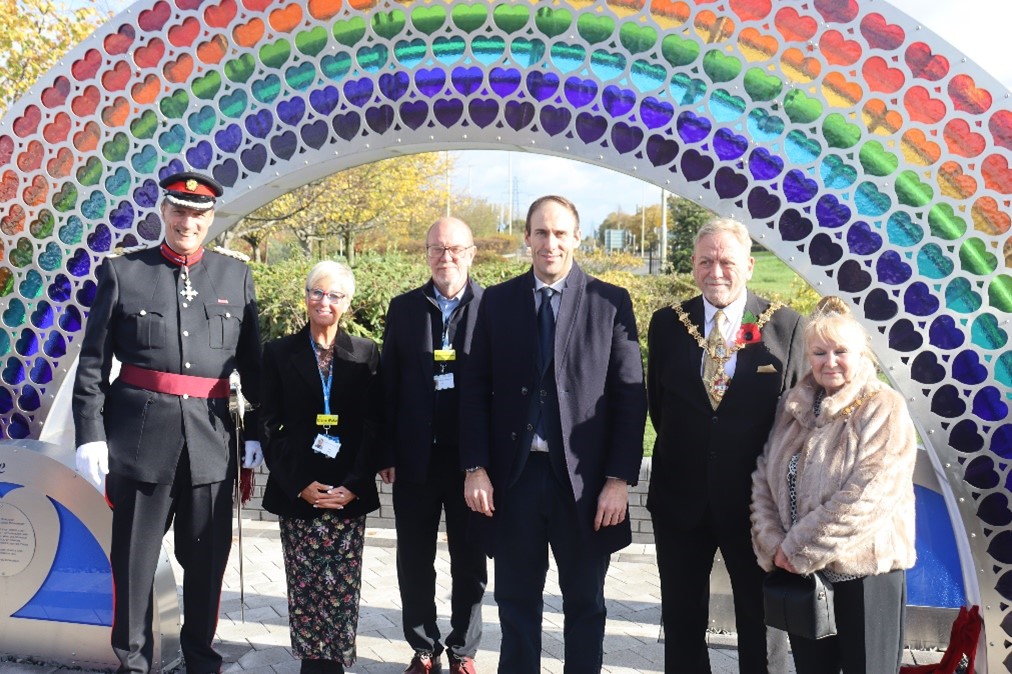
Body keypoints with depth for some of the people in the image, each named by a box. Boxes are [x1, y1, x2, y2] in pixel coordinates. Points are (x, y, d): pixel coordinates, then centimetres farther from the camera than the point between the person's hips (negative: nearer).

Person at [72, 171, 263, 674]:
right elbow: (92, 363, 2)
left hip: (211, 437, 2)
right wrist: (90, 434, -5)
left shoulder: (236, 277, 8)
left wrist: (257, 431, 6)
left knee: (207, 556, 10)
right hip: (140, 433, -1)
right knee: (134, 556, 8)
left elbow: (253, 364, 10)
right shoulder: (122, 273, 4)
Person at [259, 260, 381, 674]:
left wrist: (354, 486, -8)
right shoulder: (279, 353, 5)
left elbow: (374, 426, 2)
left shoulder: (366, 354, 5)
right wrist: (300, 485, -8)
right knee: (305, 590, 1)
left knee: (342, 591, 0)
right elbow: (269, 426, 2)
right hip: (296, 494, 0)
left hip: (349, 495, 0)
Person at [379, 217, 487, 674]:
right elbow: (388, 384, 4)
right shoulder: (403, 308, 4)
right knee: (414, 564, 11)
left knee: (470, 564, 11)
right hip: (415, 460, 2)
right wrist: (386, 454, 0)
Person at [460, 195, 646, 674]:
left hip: (584, 479, -1)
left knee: (585, 604, 14)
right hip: (514, 475, 2)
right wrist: (475, 468, -4)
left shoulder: (611, 303, -2)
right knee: (516, 603, 14)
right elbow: (475, 389, 4)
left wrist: (619, 479, -8)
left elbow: (630, 396, -3)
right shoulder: (497, 301, 5)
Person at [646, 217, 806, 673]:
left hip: (756, 499, -2)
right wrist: (682, 452, 5)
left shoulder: (785, 326, -7)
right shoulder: (667, 324, -1)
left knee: (762, 620, 14)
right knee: (682, 620, 16)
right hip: (680, 495, 2)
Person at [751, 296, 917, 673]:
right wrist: (773, 546, -7)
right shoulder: (794, 406, 7)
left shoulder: (884, 410, -10)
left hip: (864, 571, -5)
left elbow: (866, 498, -19)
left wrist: (798, 548, -16)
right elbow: (763, 480, 6)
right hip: (800, 571, 5)